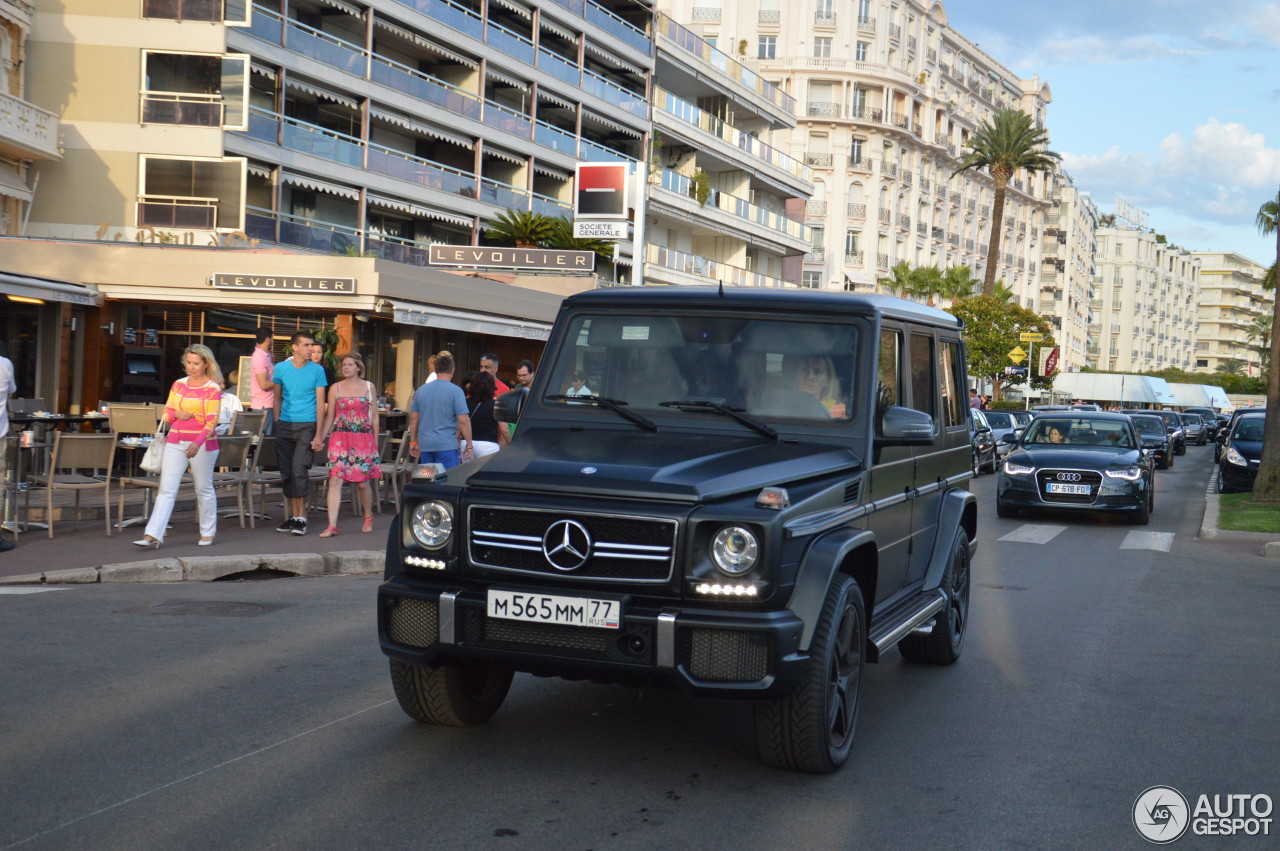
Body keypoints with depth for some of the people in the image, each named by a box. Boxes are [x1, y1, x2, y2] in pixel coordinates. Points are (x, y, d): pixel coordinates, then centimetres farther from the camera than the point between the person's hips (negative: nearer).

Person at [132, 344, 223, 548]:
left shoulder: (213, 389, -7)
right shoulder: (178, 385, 9)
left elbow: (212, 421, -14)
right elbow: (166, 413, 16)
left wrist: (197, 443, -29)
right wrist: (177, 413, -8)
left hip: (202, 444, -4)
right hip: (175, 442, 4)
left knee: (204, 489, 8)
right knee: (166, 489, -3)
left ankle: (208, 532, 24)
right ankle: (153, 535, -9)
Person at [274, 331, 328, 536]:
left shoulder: (317, 370, 0)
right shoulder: (281, 368, 5)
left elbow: (320, 403, -1)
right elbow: (277, 398, 15)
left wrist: (319, 434, -7)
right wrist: (277, 424, 8)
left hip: (306, 426, -3)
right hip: (285, 426, 3)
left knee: (299, 471, -12)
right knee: (286, 473, 6)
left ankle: (301, 517, -6)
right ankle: (292, 515, 16)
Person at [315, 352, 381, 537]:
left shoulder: (369, 387, 6)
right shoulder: (335, 388, 7)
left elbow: (374, 416, 9)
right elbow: (329, 416, 9)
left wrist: (375, 441, 7)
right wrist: (321, 437, -3)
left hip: (363, 438, 0)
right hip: (340, 437, 0)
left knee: (362, 482, 6)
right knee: (335, 480, -11)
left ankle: (368, 517, 31)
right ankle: (332, 525, -12)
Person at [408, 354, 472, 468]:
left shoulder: (421, 390, 10)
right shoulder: (455, 391, -7)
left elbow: (413, 418, 14)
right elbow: (463, 420, -11)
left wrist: (413, 442, 21)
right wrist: (469, 445, -4)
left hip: (425, 446, 5)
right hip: (447, 445, -5)